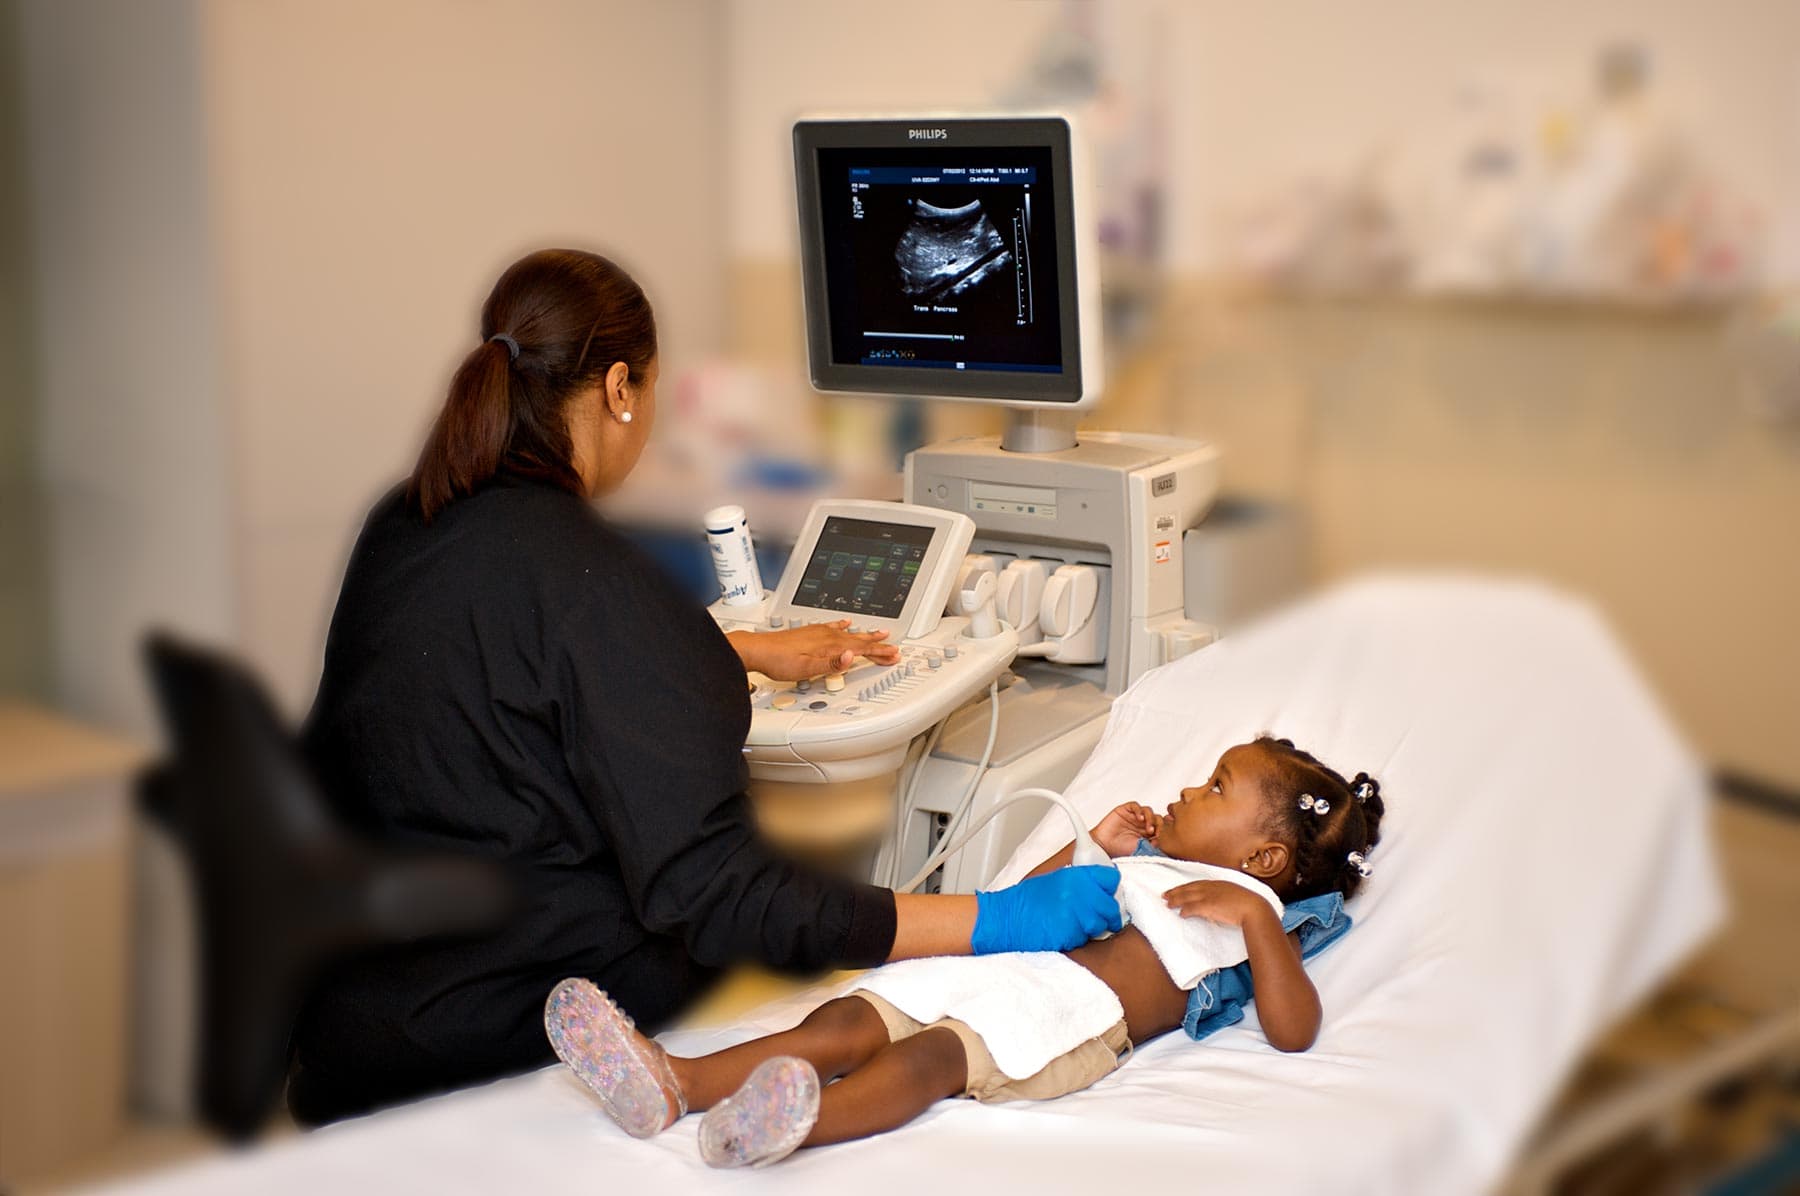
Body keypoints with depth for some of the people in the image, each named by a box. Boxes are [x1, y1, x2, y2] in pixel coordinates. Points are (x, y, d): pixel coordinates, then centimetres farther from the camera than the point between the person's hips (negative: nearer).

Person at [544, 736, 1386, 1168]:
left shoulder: (1254, 921, 14)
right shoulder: (1142, 860, 35)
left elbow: (1294, 1031, -4)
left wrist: (1254, 915, -13)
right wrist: (1092, 850, 27)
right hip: (996, 972, 7)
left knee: (926, 1055, -35)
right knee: (844, 1019, -17)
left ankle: (797, 1123, -61)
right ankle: (674, 1085, -33)